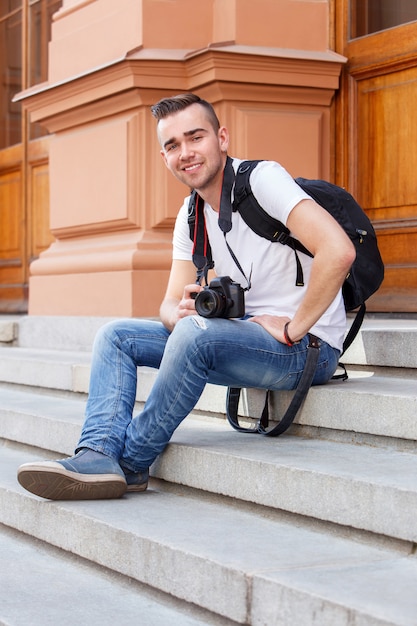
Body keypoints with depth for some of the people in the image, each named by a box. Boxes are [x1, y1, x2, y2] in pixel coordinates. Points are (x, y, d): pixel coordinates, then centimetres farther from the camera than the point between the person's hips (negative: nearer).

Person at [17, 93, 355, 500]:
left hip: (308, 346, -8)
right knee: (116, 336, 0)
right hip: (243, 336, 8)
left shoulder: (261, 179, -14)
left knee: (196, 333, -34)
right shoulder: (190, 216, 10)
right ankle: (100, 455, -20)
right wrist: (181, 312, -17)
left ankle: (132, 463, -18)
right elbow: (170, 305, 8)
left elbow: (338, 251, -28)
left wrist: (293, 329, -23)